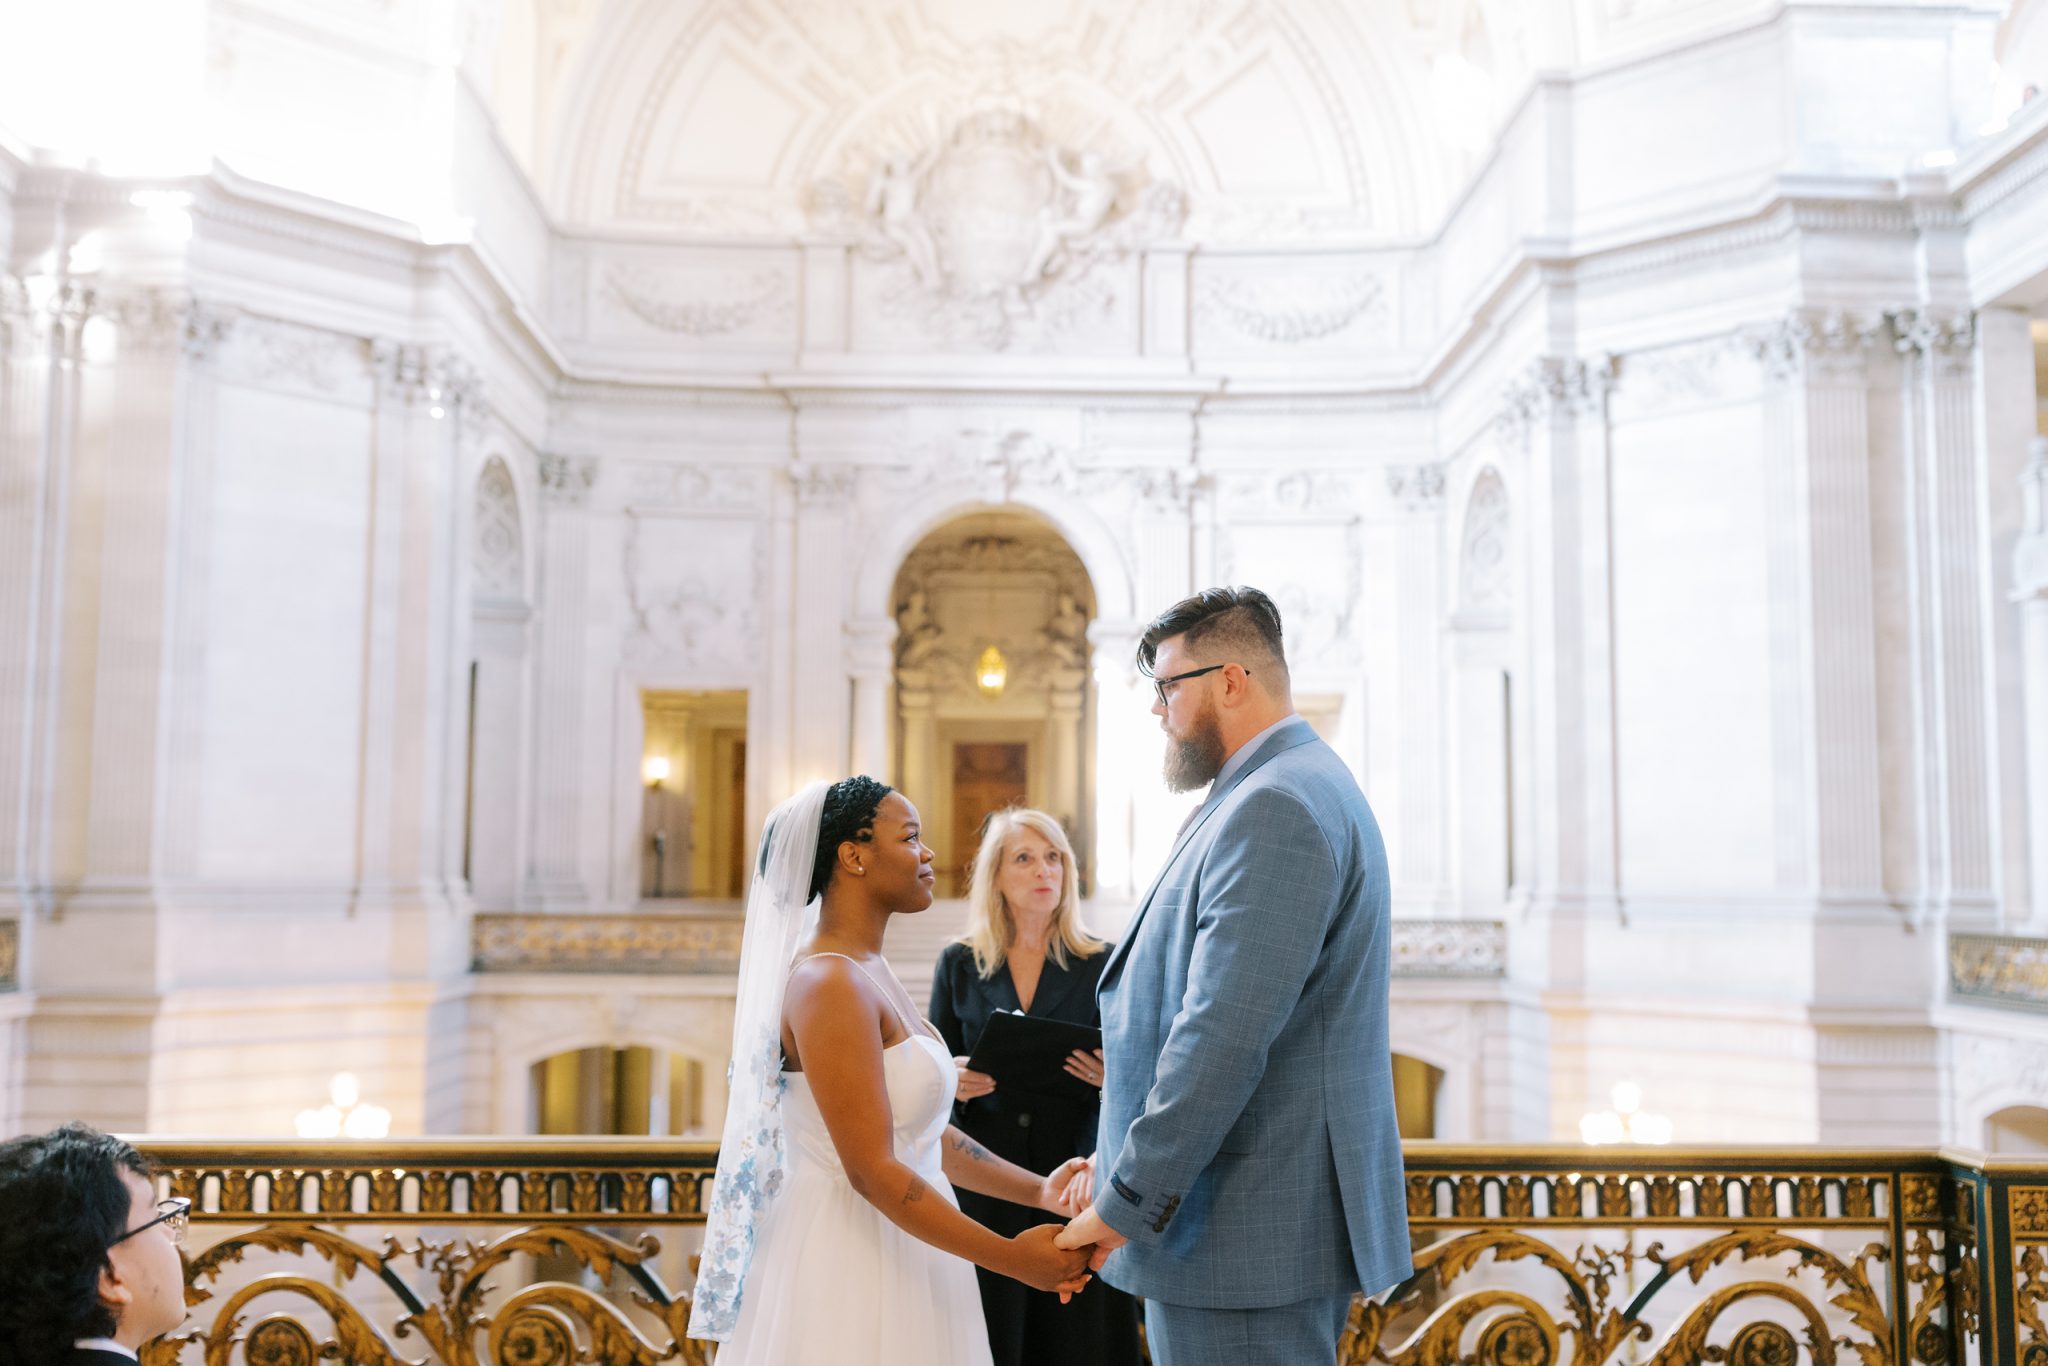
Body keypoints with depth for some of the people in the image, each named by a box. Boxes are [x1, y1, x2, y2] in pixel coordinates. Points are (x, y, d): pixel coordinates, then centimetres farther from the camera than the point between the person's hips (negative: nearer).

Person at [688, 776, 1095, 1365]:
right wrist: (1011, 1257, -19)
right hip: (853, 1264, -9)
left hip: (897, 1258, 9)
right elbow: (872, 1170, -22)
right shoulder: (829, 984, -19)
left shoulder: (872, 973, 10)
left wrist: (1038, 1190, 2)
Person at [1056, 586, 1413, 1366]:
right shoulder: (1307, 788, 16)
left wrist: (1127, 1204, -17)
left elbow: (1225, 1035, -24)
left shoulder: (1274, 808, -17)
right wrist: (1122, 1162, 17)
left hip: (1246, 1234, -10)